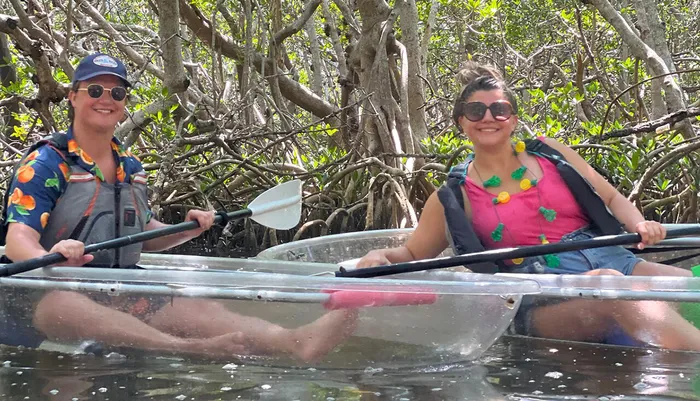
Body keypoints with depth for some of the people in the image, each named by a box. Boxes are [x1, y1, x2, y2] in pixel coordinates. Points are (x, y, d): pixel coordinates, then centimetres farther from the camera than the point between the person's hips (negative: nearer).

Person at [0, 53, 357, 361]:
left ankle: (295, 341, -54)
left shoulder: (131, 167, 17)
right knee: (59, 307, -44)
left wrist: (185, 231, 5)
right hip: (53, 293, -5)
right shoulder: (46, 163, -4)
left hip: (121, 299, 6)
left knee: (196, 309, -25)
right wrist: (51, 258, -39)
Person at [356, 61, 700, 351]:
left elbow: (611, 199, 20)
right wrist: (380, 258, -4)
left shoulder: (548, 153, 15)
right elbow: (413, 255, 19)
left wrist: (640, 225, -2)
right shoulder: (454, 198, 9)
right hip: (542, 302, -4)